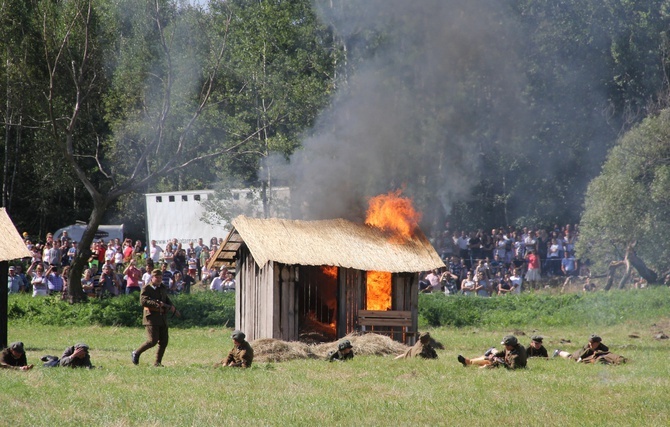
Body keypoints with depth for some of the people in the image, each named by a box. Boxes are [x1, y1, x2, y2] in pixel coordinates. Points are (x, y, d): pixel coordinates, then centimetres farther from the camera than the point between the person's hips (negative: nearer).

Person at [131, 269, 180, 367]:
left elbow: (167, 300, 31)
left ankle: (157, 362, 10)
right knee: (152, 341, -13)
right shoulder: (146, 288, -5)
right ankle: (136, 354, 5)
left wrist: (172, 308, 11)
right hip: (151, 317, -7)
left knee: (164, 341, 2)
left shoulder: (163, 288, 17)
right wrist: (156, 303, -31)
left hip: (162, 318, 7)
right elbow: (143, 301, -20)